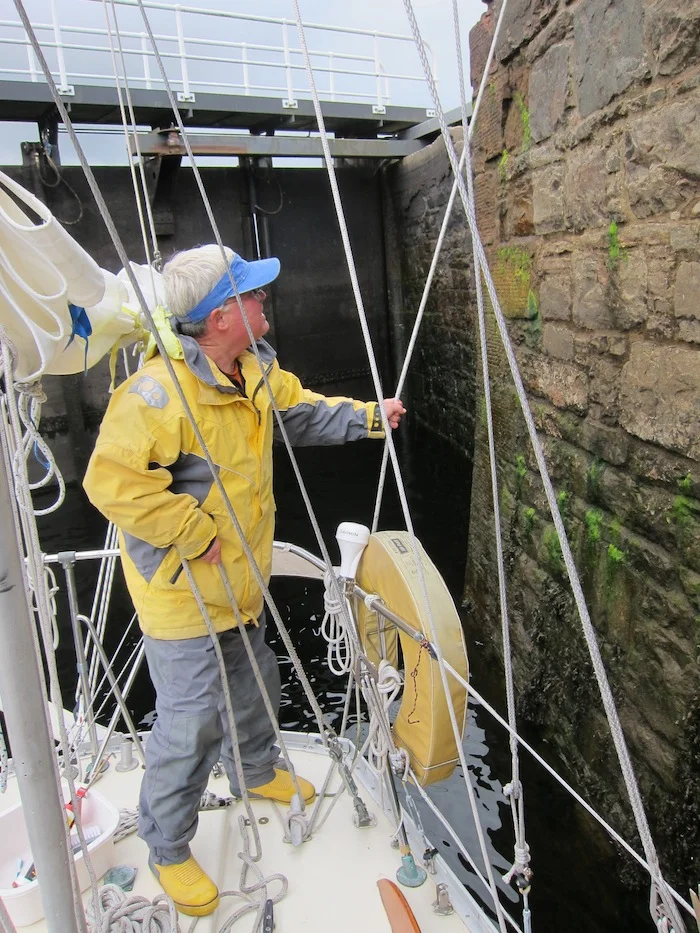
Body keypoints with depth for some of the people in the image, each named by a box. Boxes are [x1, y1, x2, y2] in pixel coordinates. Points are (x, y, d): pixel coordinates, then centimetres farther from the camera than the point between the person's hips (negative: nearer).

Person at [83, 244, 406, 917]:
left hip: (240, 583, 9)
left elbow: (301, 411, 19)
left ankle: (256, 771, 58)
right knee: (190, 725, 5)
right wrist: (195, 533, -27)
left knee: (255, 685, 28)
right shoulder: (158, 391, -28)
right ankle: (167, 849, 33)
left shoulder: (257, 371, 2)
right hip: (182, 593, -9)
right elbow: (113, 480, -32)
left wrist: (368, 415, 15)